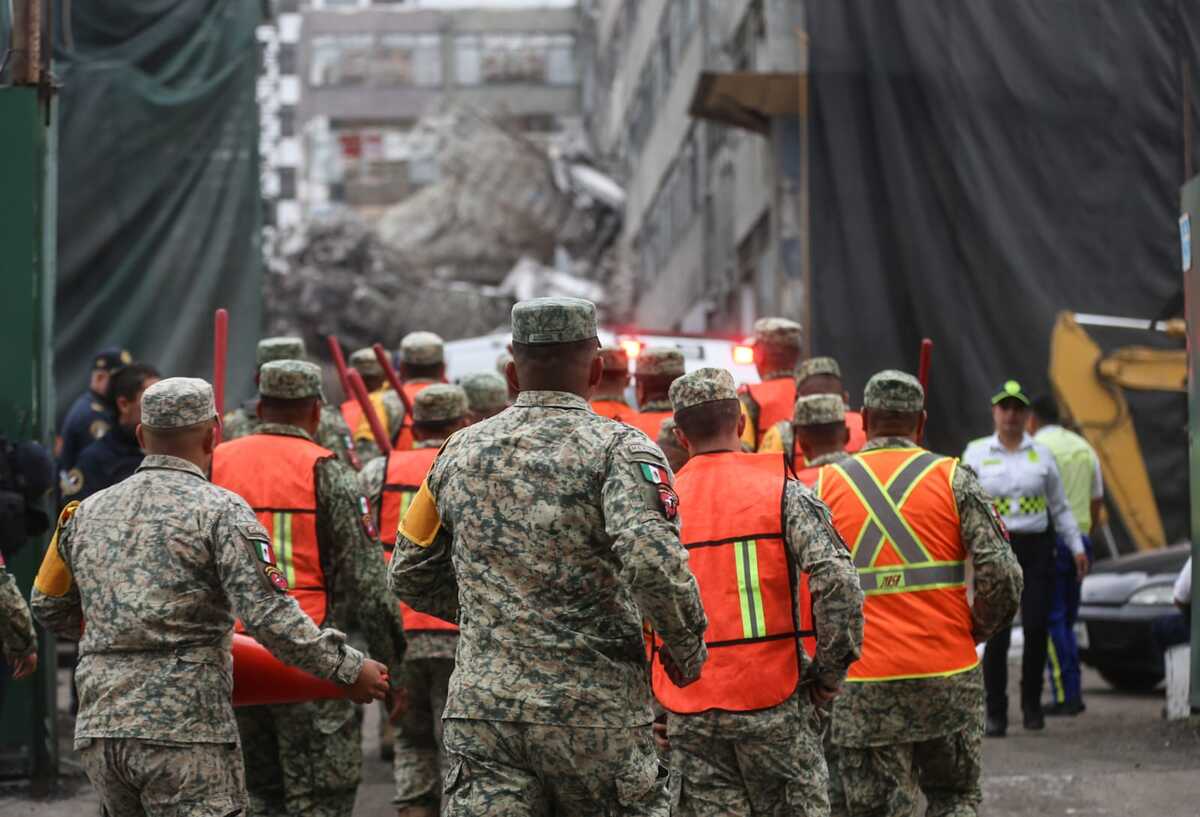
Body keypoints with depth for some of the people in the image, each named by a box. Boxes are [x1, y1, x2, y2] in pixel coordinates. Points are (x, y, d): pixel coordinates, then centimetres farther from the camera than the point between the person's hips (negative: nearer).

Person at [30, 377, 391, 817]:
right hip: (184, 731, -6)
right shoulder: (220, 510, -6)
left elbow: (49, 608, 24)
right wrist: (347, 669, -7)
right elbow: (269, 616, -15)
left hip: (98, 731, 6)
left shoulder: (88, 512, 13)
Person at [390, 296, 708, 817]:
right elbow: (654, 563, -22)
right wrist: (688, 649, -6)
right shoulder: (618, 448, -6)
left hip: (482, 711, 3)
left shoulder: (461, 451, 9)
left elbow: (410, 578, 17)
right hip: (599, 715, -3)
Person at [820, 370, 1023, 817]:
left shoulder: (824, 486, 3)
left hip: (863, 685, 0)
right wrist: (977, 629, 11)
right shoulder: (953, 478, 0)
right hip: (948, 678, 0)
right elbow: (1001, 575, -6)